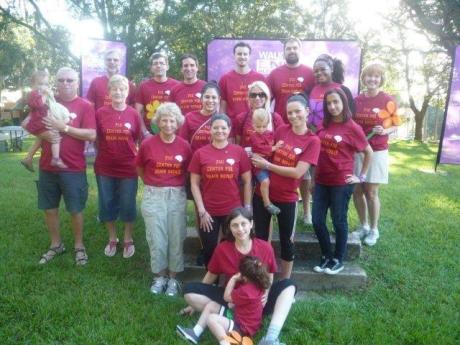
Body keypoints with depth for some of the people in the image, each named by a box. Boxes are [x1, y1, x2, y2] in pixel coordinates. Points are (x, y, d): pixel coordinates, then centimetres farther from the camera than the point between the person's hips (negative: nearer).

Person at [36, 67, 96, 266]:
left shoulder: (84, 106, -5)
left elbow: (91, 135, -15)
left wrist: (63, 127, -20)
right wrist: (43, 133, -9)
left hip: (73, 168, -4)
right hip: (47, 167, 4)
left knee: (75, 209, 6)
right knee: (49, 208, 13)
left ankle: (79, 246, 25)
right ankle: (56, 245, 32)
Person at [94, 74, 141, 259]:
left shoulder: (133, 114, -4)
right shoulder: (101, 112, -3)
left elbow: (137, 140, 4)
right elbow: (96, 139, 7)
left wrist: (136, 160, 1)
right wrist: (105, 154, 5)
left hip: (128, 168, -1)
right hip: (105, 168, 1)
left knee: (128, 205, 9)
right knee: (107, 204, 12)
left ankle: (128, 240, 28)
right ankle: (112, 239, 31)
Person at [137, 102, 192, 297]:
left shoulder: (184, 146, -2)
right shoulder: (147, 144, -4)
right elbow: (140, 169, 11)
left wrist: (176, 185, 6)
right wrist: (152, 184, 9)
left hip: (177, 196, 1)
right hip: (153, 196, 0)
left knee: (176, 239, 6)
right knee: (157, 240, 4)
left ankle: (172, 278, 23)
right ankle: (159, 276, 24)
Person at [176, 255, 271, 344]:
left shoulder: (246, 291, -31)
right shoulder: (256, 284, -2)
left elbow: (226, 297, -14)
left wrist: (233, 279, -10)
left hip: (243, 326, -10)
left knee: (211, 319, -23)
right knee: (210, 305, 7)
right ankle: (195, 333, 6)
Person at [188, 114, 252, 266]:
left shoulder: (239, 152, -2)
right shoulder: (200, 153, -2)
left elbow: (247, 182, 2)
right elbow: (194, 184, -1)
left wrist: (247, 208, -1)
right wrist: (201, 211, -6)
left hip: (233, 211, 0)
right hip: (208, 212, 0)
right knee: (209, 251, 12)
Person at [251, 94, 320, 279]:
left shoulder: (312, 141, -10)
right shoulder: (281, 130, 0)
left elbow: (297, 172, -17)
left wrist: (267, 165, -15)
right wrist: (256, 156, -7)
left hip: (287, 198, -3)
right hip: (263, 193, 3)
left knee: (286, 241, 13)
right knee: (260, 238, 13)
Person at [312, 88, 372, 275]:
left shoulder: (352, 127, -8)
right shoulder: (324, 124, 4)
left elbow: (369, 152, 1)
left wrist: (361, 176, 0)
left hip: (341, 182, -4)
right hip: (321, 181, 5)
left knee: (339, 221, 8)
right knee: (317, 221, 7)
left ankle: (338, 260, 25)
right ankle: (326, 256, 26)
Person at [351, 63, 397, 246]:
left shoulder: (388, 100, -6)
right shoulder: (356, 100, 5)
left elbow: (395, 126, -2)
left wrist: (384, 131, -22)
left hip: (377, 152, -4)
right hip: (356, 150, 4)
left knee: (371, 192, 0)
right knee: (356, 190, 7)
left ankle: (374, 230, 19)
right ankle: (363, 226, 27)